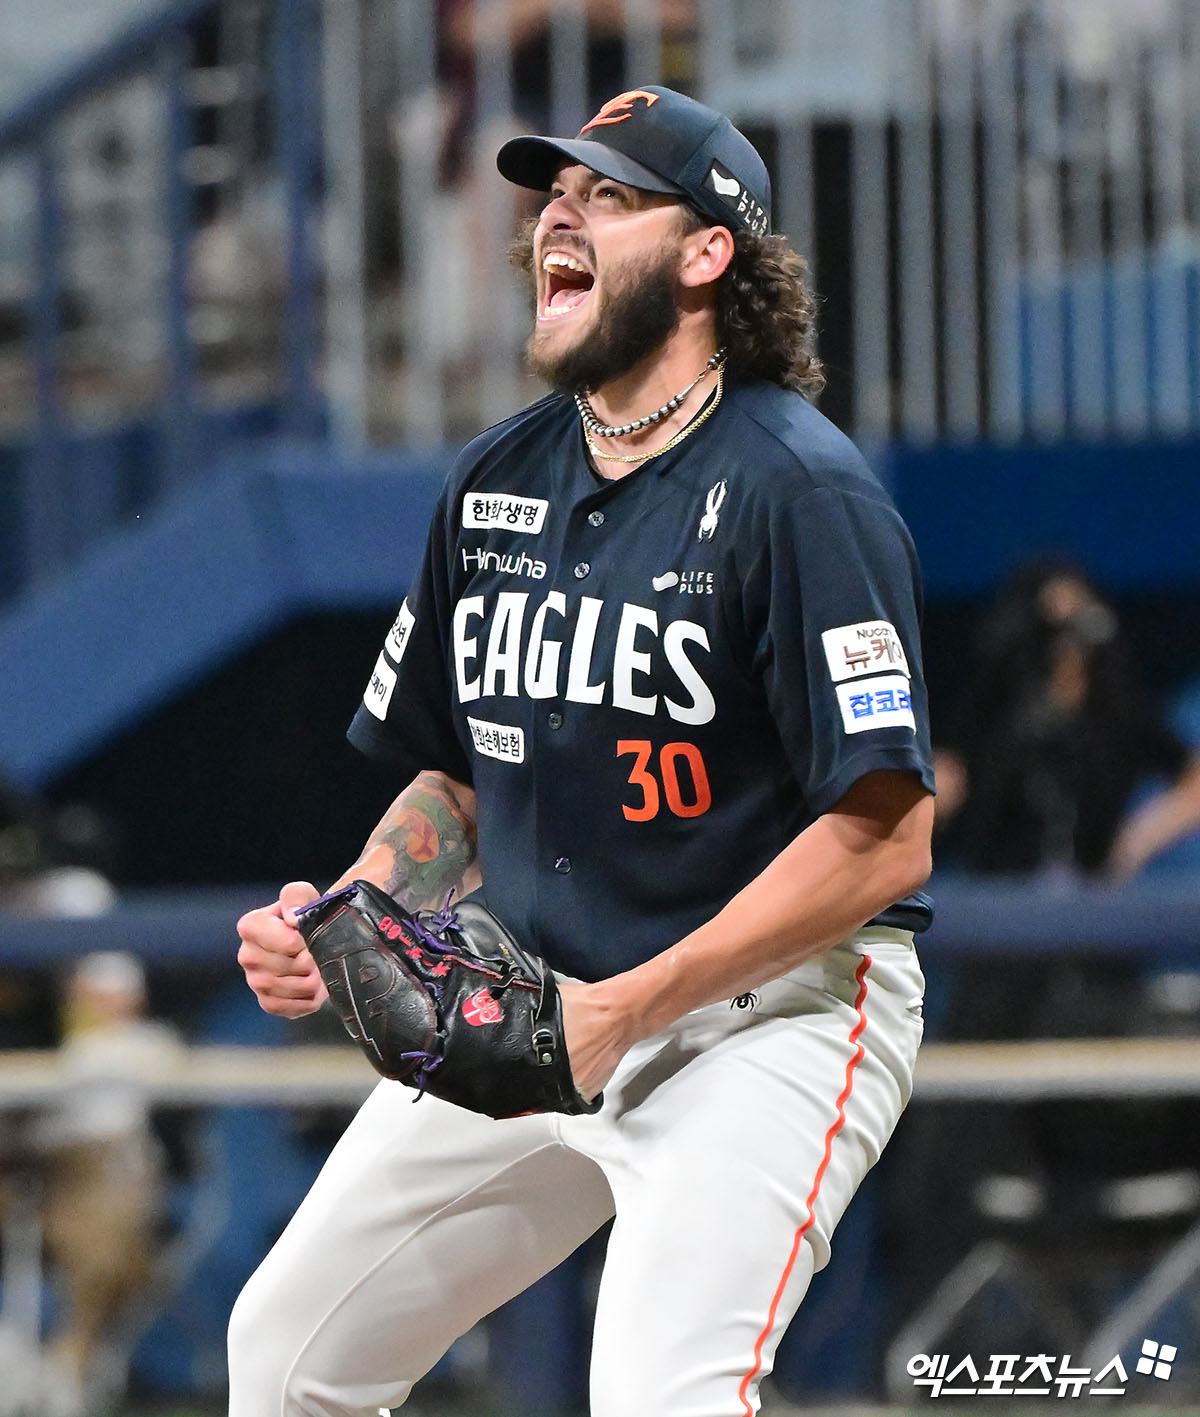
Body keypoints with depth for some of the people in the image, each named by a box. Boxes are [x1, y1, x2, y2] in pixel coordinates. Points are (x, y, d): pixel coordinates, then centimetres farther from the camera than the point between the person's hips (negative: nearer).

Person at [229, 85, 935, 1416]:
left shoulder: (794, 489, -17)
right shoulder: (493, 481, 6)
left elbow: (885, 843, -22)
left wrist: (624, 1011, -23)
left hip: (770, 1013, -8)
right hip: (527, 1011, 8)